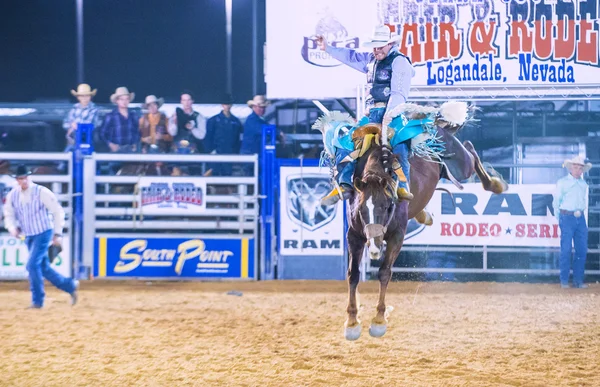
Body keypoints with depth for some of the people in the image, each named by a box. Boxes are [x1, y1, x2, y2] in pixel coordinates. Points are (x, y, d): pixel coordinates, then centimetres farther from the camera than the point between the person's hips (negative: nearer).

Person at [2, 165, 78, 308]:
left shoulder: (41, 192, -15)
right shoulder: (12, 195, -2)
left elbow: (58, 212, -10)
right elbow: (9, 215, 5)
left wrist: (58, 234, -11)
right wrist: (13, 228, -16)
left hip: (43, 233, -6)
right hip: (29, 236, 6)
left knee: (32, 264, -17)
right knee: (44, 268, 12)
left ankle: (37, 300, -5)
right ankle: (71, 286, 29)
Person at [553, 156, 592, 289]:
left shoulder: (584, 184, 15)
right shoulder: (562, 182, 3)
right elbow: (556, 202, 5)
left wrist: (581, 214, 12)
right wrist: (559, 219, 3)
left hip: (580, 218, 4)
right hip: (567, 217, -4)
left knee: (582, 250, 1)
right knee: (566, 250, -6)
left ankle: (578, 280, 7)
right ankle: (564, 281, -2)